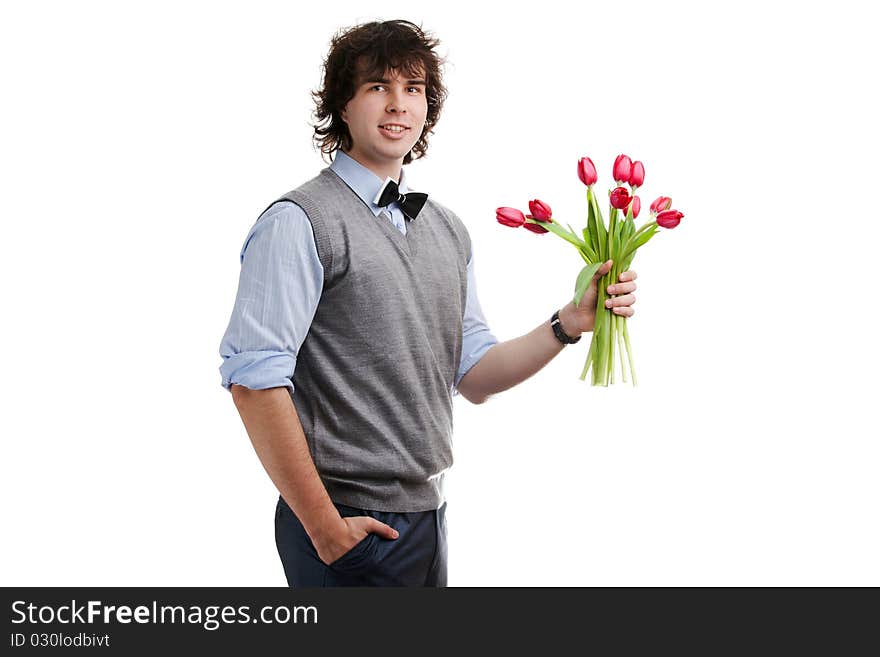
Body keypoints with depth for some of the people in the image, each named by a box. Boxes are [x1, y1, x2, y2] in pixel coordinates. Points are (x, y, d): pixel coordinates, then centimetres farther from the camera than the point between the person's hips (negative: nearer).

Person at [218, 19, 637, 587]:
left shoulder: (449, 231, 11)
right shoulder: (299, 222, -12)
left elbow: (473, 376, 10)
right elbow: (255, 378, -18)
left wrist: (570, 324, -5)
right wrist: (322, 525, -18)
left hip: (428, 516, 7)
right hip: (346, 527, -7)